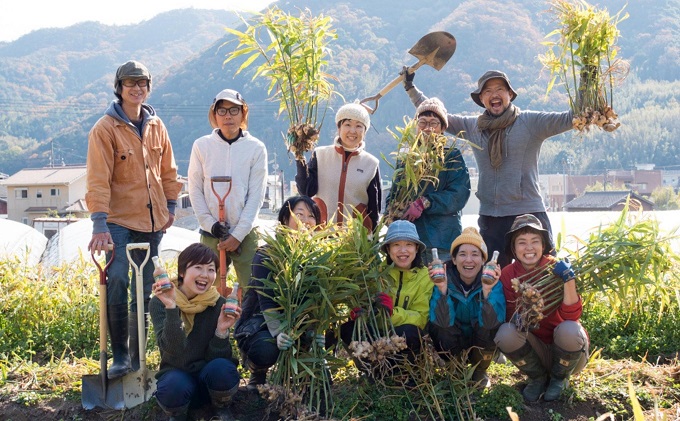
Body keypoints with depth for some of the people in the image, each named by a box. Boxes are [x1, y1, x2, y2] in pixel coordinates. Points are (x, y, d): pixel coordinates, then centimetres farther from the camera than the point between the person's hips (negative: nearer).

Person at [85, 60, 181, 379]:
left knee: (145, 290, 11)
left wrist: (170, 206, 12)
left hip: (152, 221, 6)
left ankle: (137, 357, 22)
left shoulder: (156, 126, 8)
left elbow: (168, 170, 17)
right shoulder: (105, 128, -9)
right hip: (120, 220, -5)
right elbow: (98, 179, -15)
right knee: (117, 283, -17)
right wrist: (99, 223, -22)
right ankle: (119, 356, -5)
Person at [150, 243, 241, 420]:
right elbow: (173, 349, -26)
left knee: (223, 368, -31)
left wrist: (222, 330, -28)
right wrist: (171, 308, -37)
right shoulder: (159, 303, -12)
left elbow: (217, 357, -10)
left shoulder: (219, 304, -8)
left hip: (208, 376, 2)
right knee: (174, 386, -35)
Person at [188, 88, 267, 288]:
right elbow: (195, 190, 4)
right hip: (210, 234, 1)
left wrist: (238, 234, -7)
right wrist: (210, 223, -7)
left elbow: (256, 196, -2)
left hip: (246, 234, -1)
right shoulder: (202, 146, 4)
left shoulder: (256, 148, 0)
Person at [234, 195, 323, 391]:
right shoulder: (266, 255, -14)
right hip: (259, 322, -4)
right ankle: (257, 375, 3)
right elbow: (266, 301, -24)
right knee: (266, 349, -36)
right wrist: (279, 332, -44)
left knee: (319, 339, -27)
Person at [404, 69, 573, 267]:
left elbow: (569, 118, -9)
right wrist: (410, 88, 17)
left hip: (529, 213, -4)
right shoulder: (471, 126, 12)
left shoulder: (530, 122, 0)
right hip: (490, 217, 4)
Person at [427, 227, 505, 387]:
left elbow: (490, 323, -33)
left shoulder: (493, 282, -19)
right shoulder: (445, 279, -19)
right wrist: (442, 289, -45)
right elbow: (442, 322, -31)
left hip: (482, 345, 0)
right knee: (436, 327, -30)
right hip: (452, 345, 0)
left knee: (491, 327, -30)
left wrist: (487, 291, -47)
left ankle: (480, 371, -1)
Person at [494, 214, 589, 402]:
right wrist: (518, 319, -31)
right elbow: (510, 315, -7)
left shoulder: (557, 269, -15)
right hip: (536, 349, 2)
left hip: (564, 349, -1)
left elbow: (572, 316, -22)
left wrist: (569, 280, -35)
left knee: (568, 329, -34)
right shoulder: (508, 275, -8)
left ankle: (559, 378, 0)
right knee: (505, 333, -27)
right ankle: (537, 377, 2)